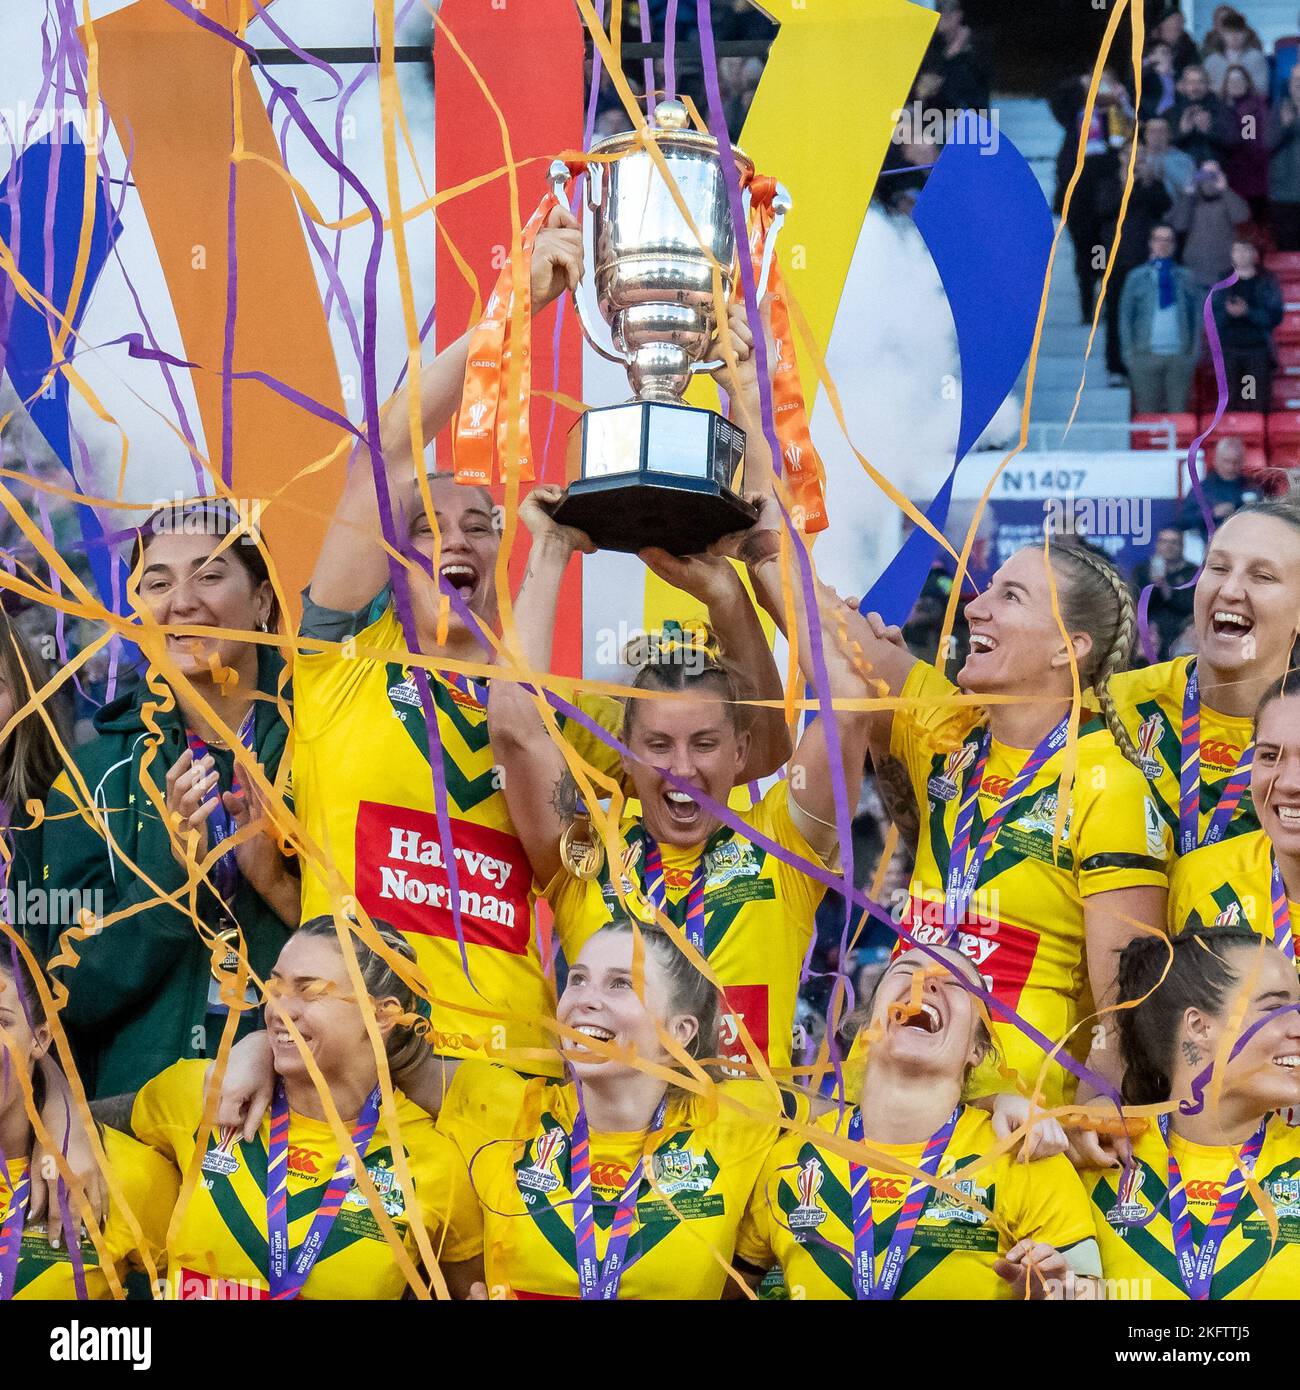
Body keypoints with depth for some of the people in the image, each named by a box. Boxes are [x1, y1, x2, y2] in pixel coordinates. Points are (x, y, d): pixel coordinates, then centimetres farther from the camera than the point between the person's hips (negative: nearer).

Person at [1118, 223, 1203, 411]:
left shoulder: (1185, 278, 12)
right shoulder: (1137, 277, 8)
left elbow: (1197, 314, 12)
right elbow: (1124, 316, 8)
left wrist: (1194, 351, 2)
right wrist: (1129, 352, 0)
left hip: (1180, 357, 1)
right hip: (1146, 357, -1)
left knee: (1178, 412, -2)